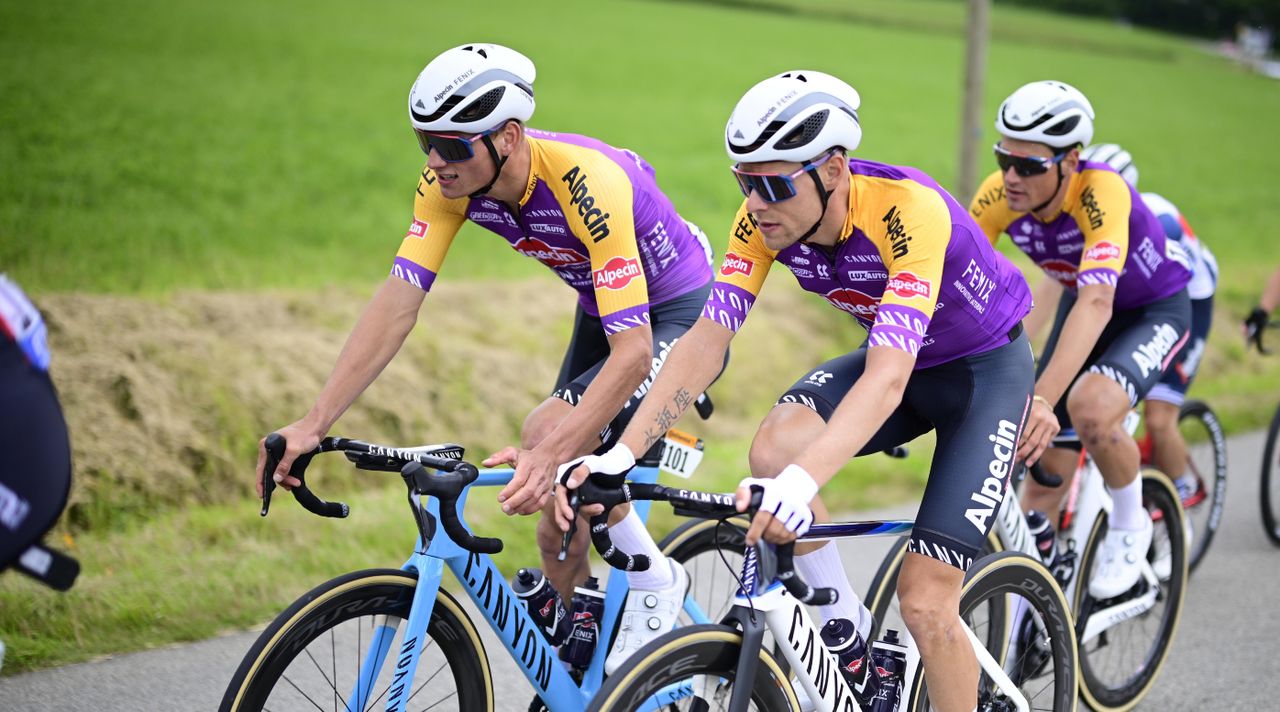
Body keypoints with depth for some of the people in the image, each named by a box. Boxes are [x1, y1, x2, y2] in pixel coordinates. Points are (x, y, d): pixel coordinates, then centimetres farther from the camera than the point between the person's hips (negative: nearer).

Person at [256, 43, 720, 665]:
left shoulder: (588, 183, -37)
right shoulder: (449, 183, -18)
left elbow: (633, 353, -41)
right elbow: (397, 303, -19)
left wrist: (551, 453, -53)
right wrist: (314, 422, -29)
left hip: (682, 315, -7)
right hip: (602, 313, 7)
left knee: (548, 432, -28)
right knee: (558, 533, 4)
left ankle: (654, 582, -6)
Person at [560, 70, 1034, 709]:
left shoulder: (908, 209, -36)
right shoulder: (765, 218, -18)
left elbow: (888, 378, -45)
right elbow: (705, 342, -20)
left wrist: (802, 482, -59)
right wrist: (621, 454, -32)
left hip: (987, 368, -5)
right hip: (901, 360, 6)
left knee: (925, 602, -15)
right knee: (773, 449, -25)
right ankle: (847, 629, -4)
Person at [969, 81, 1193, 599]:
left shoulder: (1101, 192, -37)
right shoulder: (999, 197, -23)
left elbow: (1097, 304, -49)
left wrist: (1041, 400, -61)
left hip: (1155, 309, -5)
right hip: (1082, 304, 5)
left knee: (1090, 408, -33)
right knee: (1046, 470, -1)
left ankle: (1130, 527, -7)